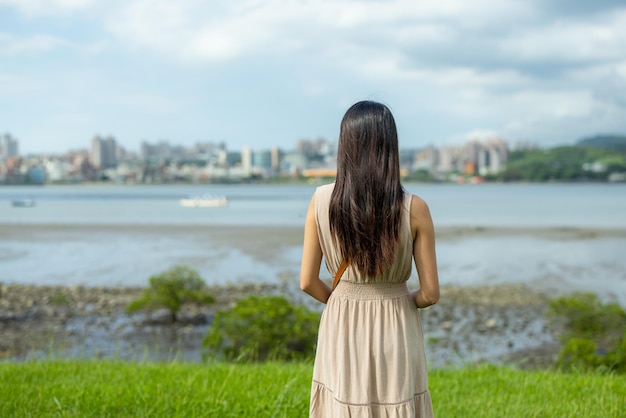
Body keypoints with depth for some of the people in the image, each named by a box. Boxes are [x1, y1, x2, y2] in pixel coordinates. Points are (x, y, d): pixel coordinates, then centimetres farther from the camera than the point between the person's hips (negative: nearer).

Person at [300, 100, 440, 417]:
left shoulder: (321, 201, -10)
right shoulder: (414, 208, -14)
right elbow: (430, 293, -9)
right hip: (395, 334, -1)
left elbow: (307, 281, -4)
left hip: (341, 332, 2)